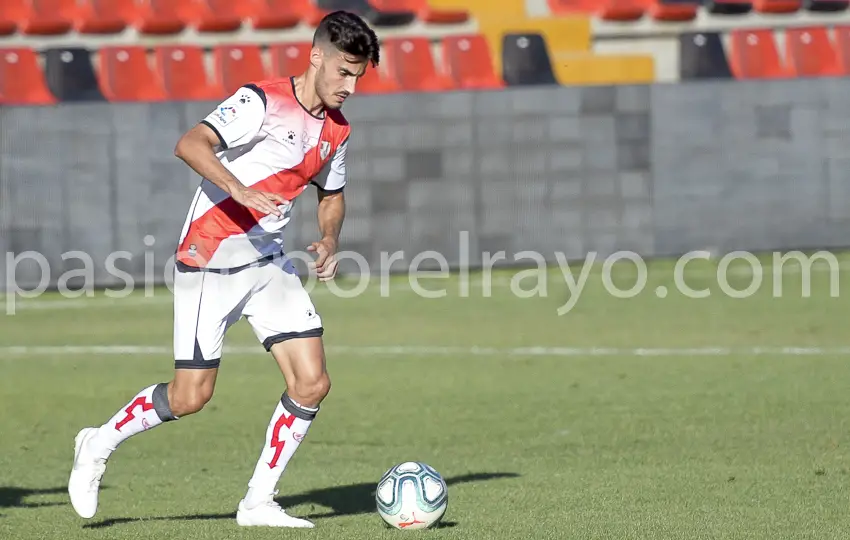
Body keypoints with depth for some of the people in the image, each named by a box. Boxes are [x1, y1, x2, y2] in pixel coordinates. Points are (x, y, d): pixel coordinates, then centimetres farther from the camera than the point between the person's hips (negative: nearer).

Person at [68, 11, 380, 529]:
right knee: (191, 396, -4)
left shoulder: (336, 130, 7)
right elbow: (191, 145, -27)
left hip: (269, 262, 7)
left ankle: (258, 503, 5)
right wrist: (242, 191, -40)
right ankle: (100, 444, 22)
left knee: (313, 382, -6)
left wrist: (330, 239, 3)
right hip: (210, 260, -7)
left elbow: (333, 194, 24)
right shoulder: (262, 101, -16)